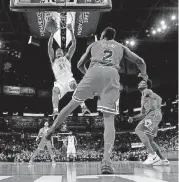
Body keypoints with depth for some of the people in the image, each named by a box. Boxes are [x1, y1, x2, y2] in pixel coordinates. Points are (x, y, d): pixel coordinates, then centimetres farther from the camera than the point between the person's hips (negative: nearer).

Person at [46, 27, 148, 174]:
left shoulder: (94, 44, 31)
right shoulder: (121, 47, 33)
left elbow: (80, 65, 31)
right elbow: (140, 61, 29)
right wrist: (144, 75, 49)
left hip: (95, 71, 0)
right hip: (112, 74, 0)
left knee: (73, 103, 19)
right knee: (109, 119, -4)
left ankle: (52, 128, 22)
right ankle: (106, 161, -17)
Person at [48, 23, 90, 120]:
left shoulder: (67, 58, 25)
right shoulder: (53, 60, 25)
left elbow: (74, 44, 15)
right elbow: (49, 46, 12)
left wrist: (71, 31, 7)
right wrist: (52, 34, 3)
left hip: (69, 79, 0)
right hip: (59, 82, 1)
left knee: (74, 85, -35)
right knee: (55, 90, -32)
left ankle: (83, 106, -45)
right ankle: (55, 111, -44)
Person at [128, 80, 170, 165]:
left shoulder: (147, 91, 10)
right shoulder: (143, 98, 35)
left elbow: (159, 98, -6)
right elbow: (142, 114, 32)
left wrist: (157, 109, -17)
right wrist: (133, 118, 20)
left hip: (154, 114, -10)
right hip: (150, 115, 10)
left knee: (138, 130, -24)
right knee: (149, 140, 11)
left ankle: (152, 154, -32)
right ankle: (163, 159, 10)